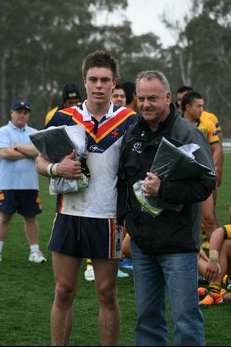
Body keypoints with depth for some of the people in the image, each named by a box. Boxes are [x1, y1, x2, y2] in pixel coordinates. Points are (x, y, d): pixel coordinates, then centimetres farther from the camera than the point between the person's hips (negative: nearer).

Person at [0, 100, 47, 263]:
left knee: (31, 217, 7)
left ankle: (35, 251, 13)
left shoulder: (34, 133, 11)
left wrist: (18, 147, -9)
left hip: (30, 183, 3)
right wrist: (29, 152, -7)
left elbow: (39, 150, -7)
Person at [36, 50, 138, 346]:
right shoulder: (63, 118, 4)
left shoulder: (129, 121, -1)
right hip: (69, 215, 2)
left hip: (107, 218, -2)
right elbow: (41, 162, 9)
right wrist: (57, 168, -13)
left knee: (107, 294, 6)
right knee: (63, 293, 6)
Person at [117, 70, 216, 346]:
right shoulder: (131, 136, 12)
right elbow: (121, 180, 22)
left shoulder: (188, 134, -9)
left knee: (185, 318, -3)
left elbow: (206, 183, -17)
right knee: (146, 315, 15)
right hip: (141, 243, 6)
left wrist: (163, 189, -23)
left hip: (178, 243, -6)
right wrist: (124, 215, 9)